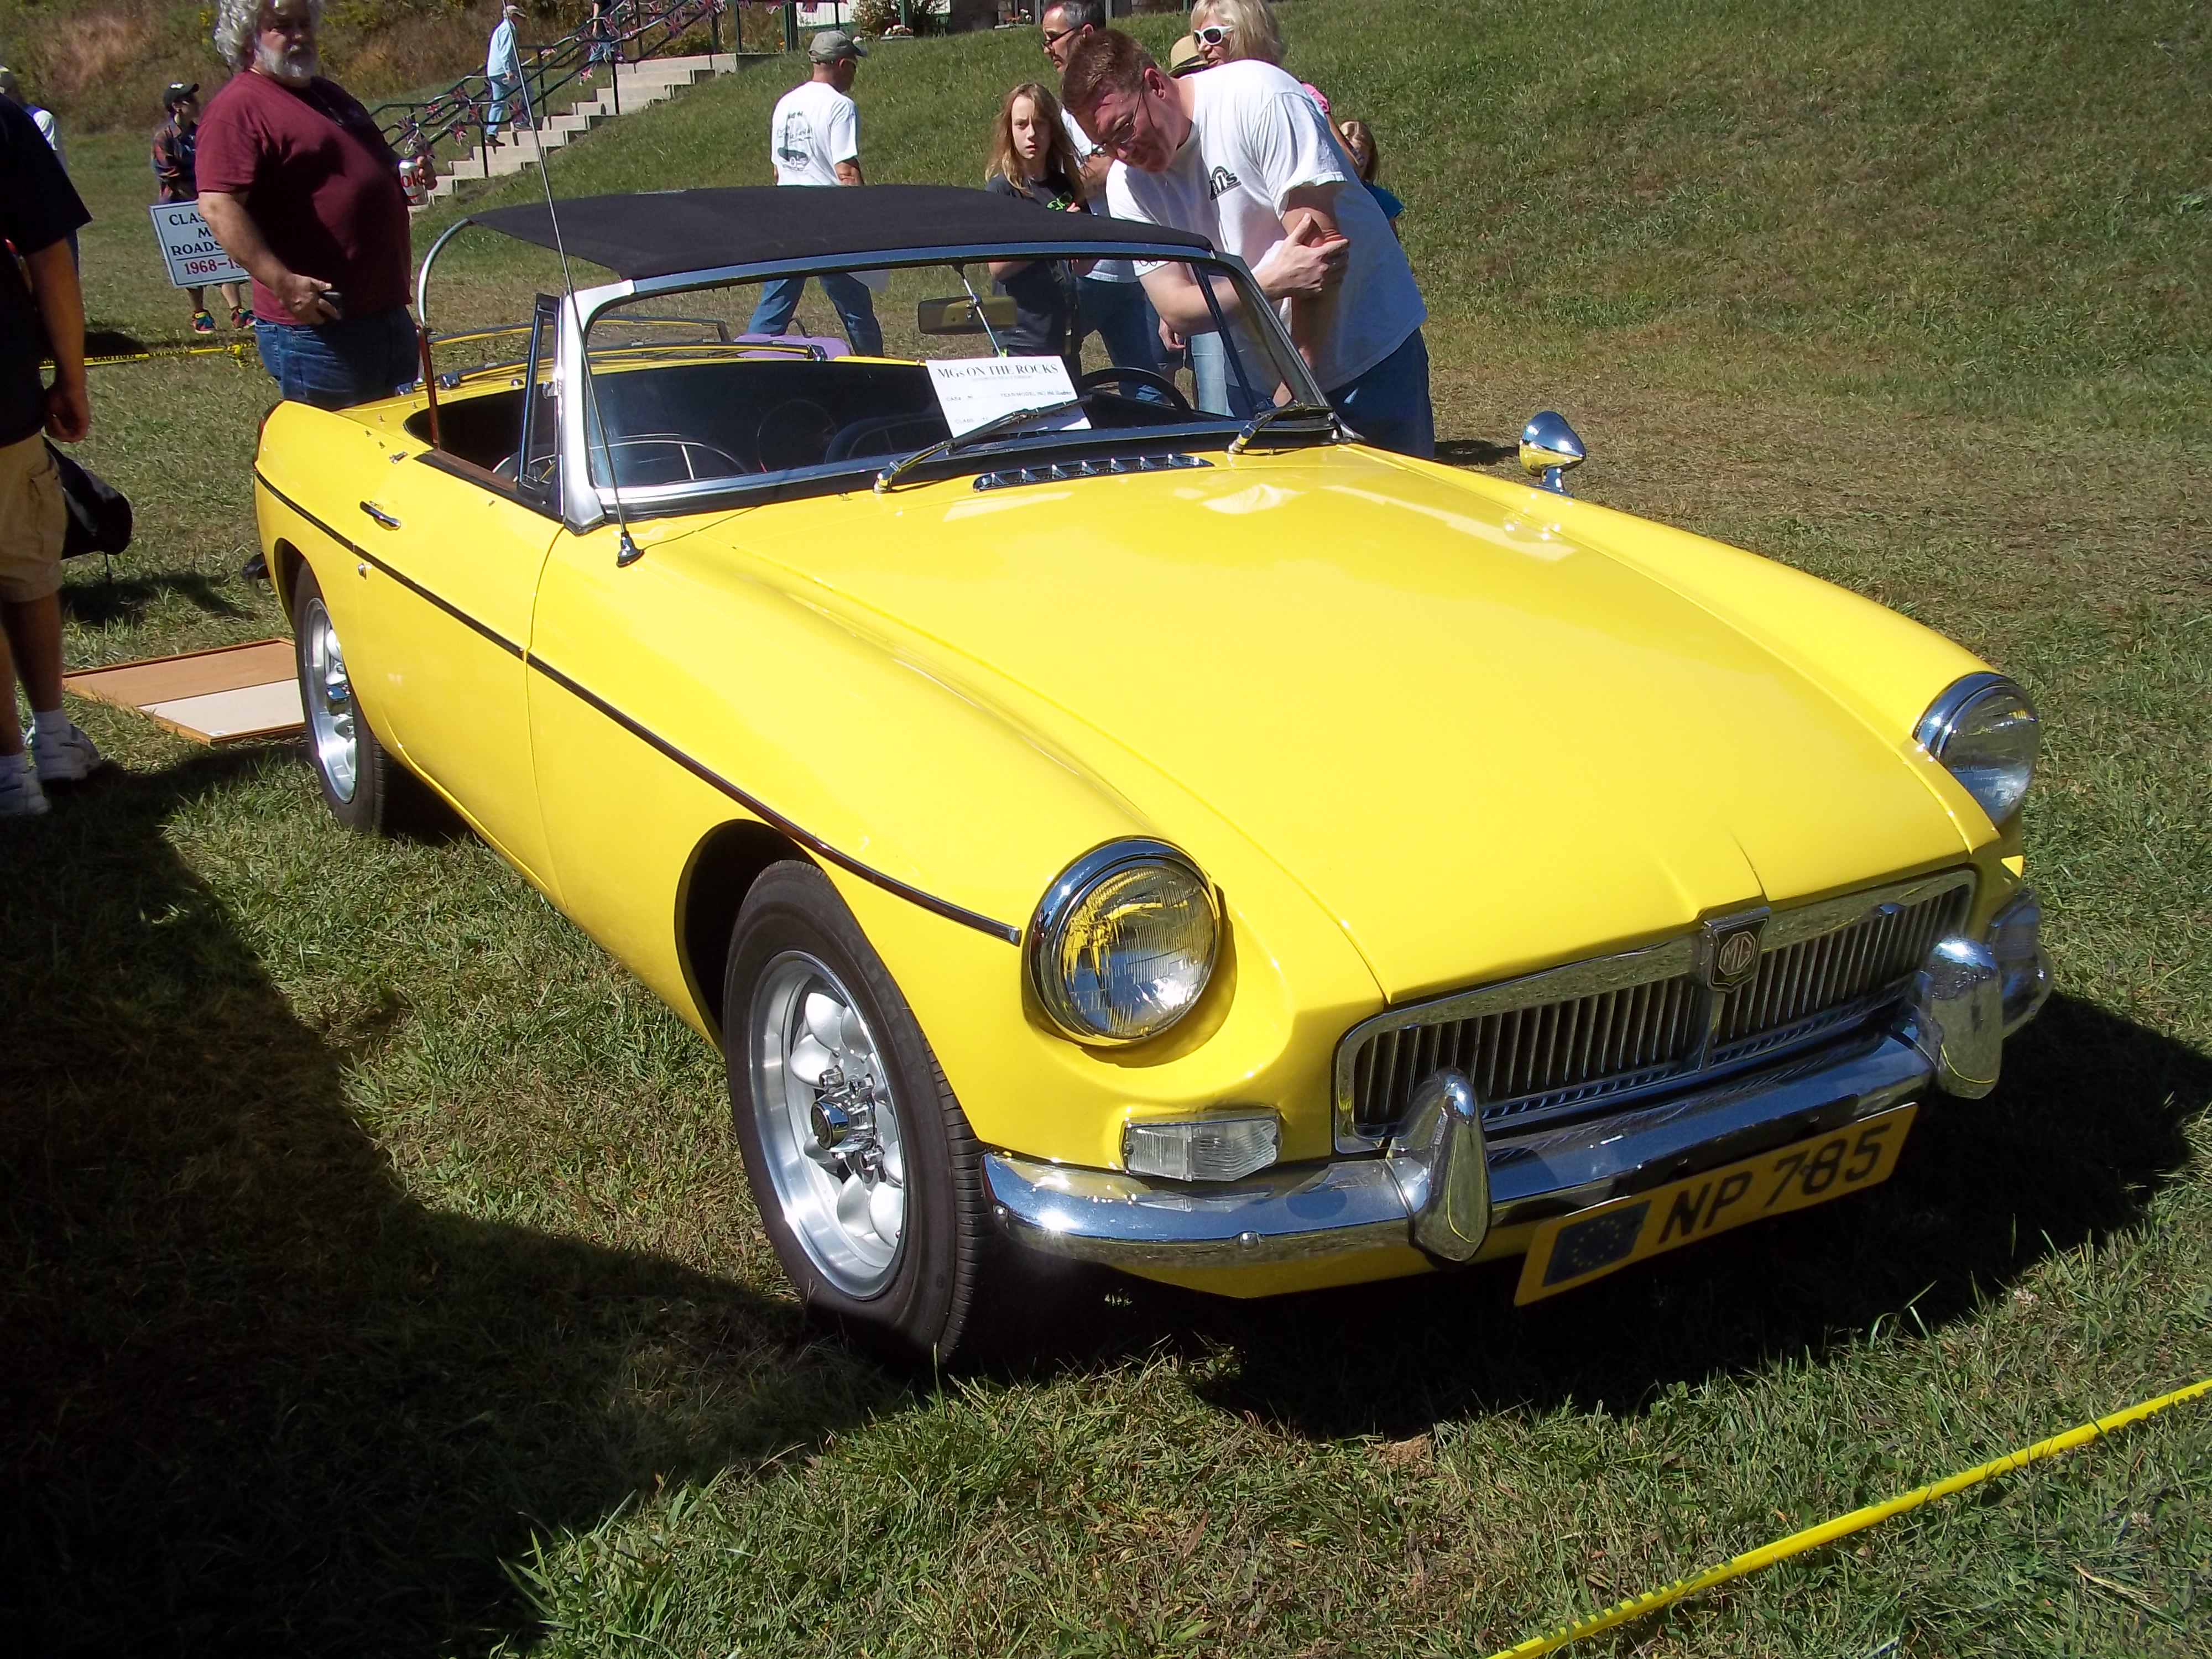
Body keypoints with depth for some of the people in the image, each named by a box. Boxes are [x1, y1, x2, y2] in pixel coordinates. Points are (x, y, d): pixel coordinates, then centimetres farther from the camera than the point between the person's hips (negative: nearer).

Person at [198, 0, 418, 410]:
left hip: (386, 311, 9)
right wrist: (282, 282, -29)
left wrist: (404, 172, 17)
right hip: (317, 320, -9)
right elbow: (217, 206, -22)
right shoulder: (239, 107, -11)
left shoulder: (328, 94, 19)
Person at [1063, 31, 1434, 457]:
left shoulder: (1256, 96, -19)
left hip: (1373, 347, -4)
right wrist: (1272, 282, -30)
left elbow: (1318, 244, -23)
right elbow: (1175, 308, -10)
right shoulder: (1127, 183, -4)